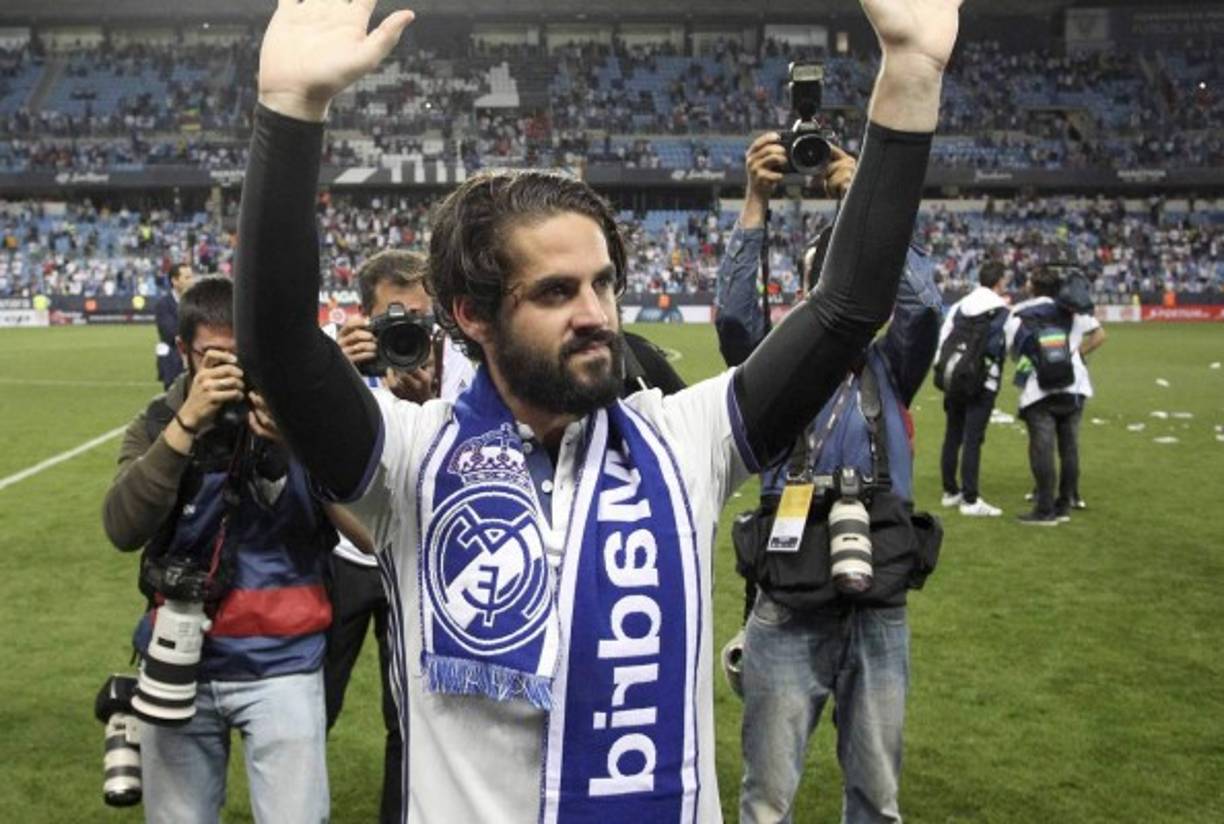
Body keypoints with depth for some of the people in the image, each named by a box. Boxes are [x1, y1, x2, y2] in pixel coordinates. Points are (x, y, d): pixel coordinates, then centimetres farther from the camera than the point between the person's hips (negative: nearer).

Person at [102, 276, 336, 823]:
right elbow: (123, 530, -15)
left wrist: (287, 446, -25)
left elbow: (331, 534, -13)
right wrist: (186, 424, -23)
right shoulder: (157, 425, 1)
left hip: (280, 662, -2)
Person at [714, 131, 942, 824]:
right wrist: (757, 206, -24)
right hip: (789, 613, -2)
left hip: (879, 614, 2)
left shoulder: (889, 372, 5)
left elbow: (924, 304, -13)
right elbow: (735, 313, -17)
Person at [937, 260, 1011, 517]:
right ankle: (970, 500, -7)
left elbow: (942, 339, 10)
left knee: (952, 436, 14)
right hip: (982, 384, -6)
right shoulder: (1001, 311, -8)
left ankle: (950, 491, 25)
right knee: (973, 439, -7)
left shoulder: (959, 306, 10)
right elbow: (1014, 346, -11)